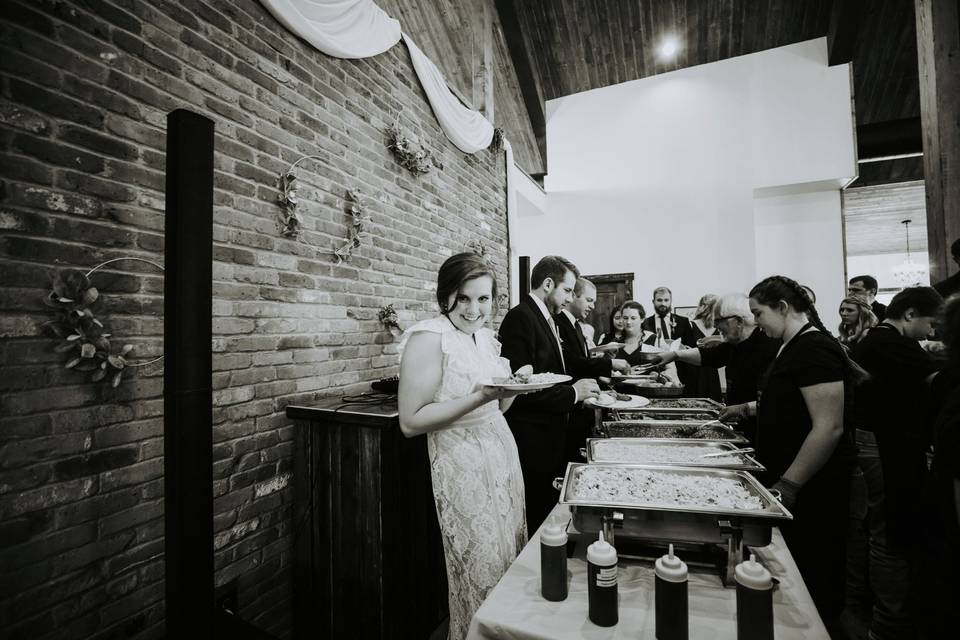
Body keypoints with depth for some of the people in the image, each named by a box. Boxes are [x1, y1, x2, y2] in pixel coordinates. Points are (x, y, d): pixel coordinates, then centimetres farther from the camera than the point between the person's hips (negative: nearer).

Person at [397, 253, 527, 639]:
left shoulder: (486, 336, 8)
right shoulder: (429, 337, -16)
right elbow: (410, 422, -18)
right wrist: (479, 397, -25)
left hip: (503, 454, 8)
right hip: (464, 467, -7)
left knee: (510, 558, 19)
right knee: (482, 569, 6)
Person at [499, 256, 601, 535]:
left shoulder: (546, 319, 13)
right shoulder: (520, 317, -17)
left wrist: (579, 391, 6)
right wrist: (571, 393, -17)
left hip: (552, 435, 9)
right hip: (533, 441, -9)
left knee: (551, 511, 19)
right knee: (536, 518, 5)